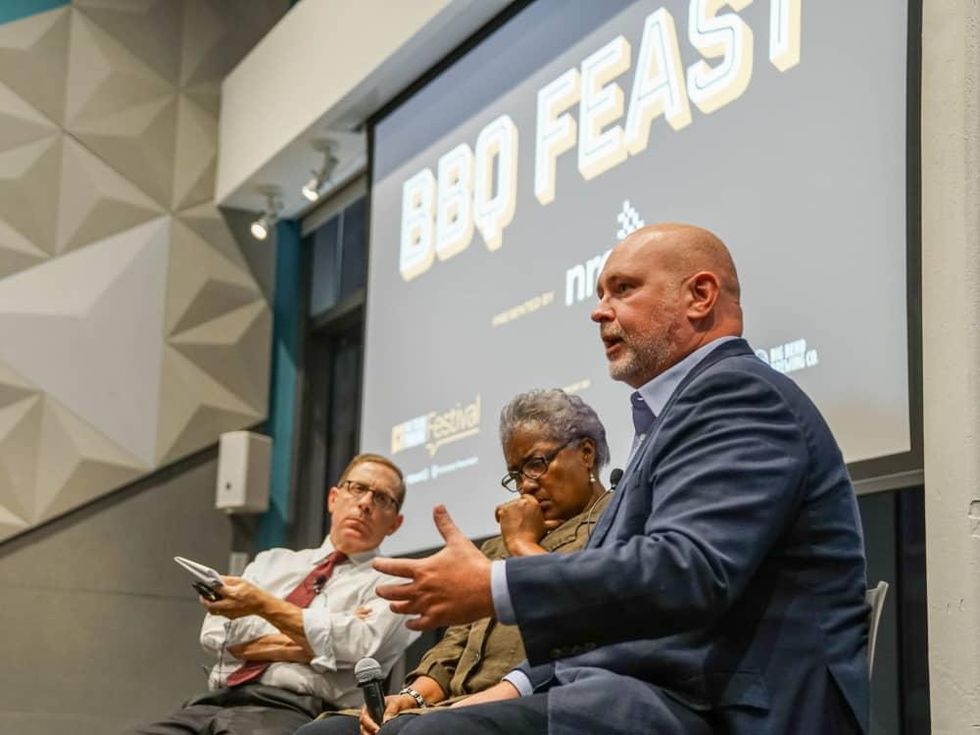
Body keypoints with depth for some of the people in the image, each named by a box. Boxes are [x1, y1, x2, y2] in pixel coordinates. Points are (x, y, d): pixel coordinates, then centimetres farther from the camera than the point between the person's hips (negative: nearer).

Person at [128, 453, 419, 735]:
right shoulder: (273, 561, 25)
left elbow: (357, 646, -9)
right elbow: (216, 634, 9)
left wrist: (264, 605, -12)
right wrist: (305, 644, -4)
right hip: (214, 701, 4)